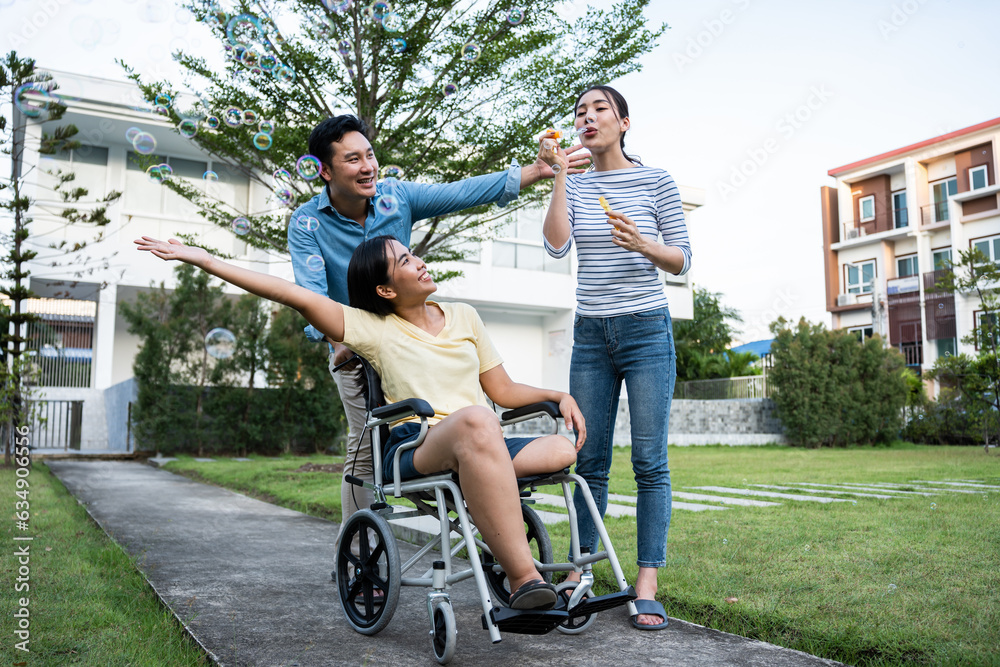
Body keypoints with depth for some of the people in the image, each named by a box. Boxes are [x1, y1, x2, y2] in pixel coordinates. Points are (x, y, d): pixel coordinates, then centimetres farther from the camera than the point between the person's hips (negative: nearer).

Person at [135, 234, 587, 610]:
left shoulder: (463, 317, 23)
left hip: (484, 449, 5)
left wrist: (559, 395, 7)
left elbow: (504, 390, 25)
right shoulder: (374, 329, 9)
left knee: (562, 450, -25)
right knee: (475, 421, -40)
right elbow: (292, 294, 2)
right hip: (414, 449, -5)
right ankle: (523, 576, -37)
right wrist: (203, 260, -1)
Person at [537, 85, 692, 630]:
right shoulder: (575, 186, 10)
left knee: (649, 461, -4)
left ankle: (646, 587, 2)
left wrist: (644, 246, -18)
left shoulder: (656, 181, 2)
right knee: (589, 462, 4)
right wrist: (558, 174, -8)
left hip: (646, 330, -2)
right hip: (590, 334, 3)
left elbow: (683, 261, 1)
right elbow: (556, 245, -7)